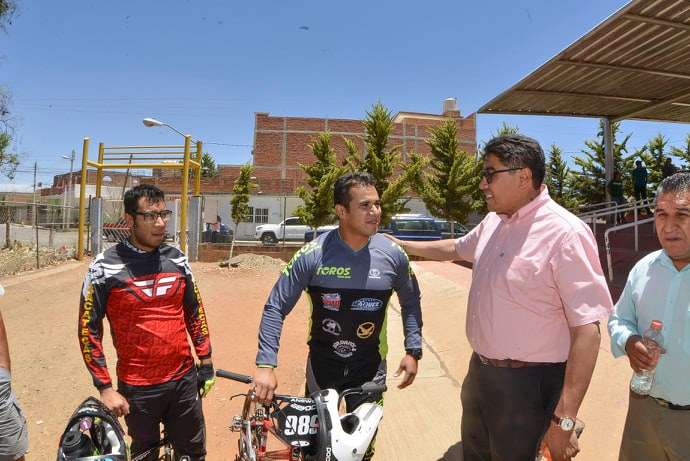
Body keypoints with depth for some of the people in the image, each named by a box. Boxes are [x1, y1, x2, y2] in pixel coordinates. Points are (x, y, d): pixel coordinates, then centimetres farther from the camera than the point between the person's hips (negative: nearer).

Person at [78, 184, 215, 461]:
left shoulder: (176, 259, 1)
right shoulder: (105, 267, -10)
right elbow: (89, 329, -5)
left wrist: (205, 361, 8)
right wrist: (105, 387, -7)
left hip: (184, 378, 3)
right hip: (136, 387, -3)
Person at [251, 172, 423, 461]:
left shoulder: (393, 255, -11)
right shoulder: (312, 255, -18)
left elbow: (411, 302, 5)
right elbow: (276, 307, -14)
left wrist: (413, 350, 1)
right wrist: (265, 364, -21)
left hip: (370, 369, 1)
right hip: (321, 366, -1)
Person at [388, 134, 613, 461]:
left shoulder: (565, 234, -22)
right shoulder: (493, 222, 2)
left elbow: (587, 330, -23)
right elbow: (456, 248, 23)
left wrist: (564, 420, -23)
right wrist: (403, 246, 25)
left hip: (527, 383, -7)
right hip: (480, 370, 8)